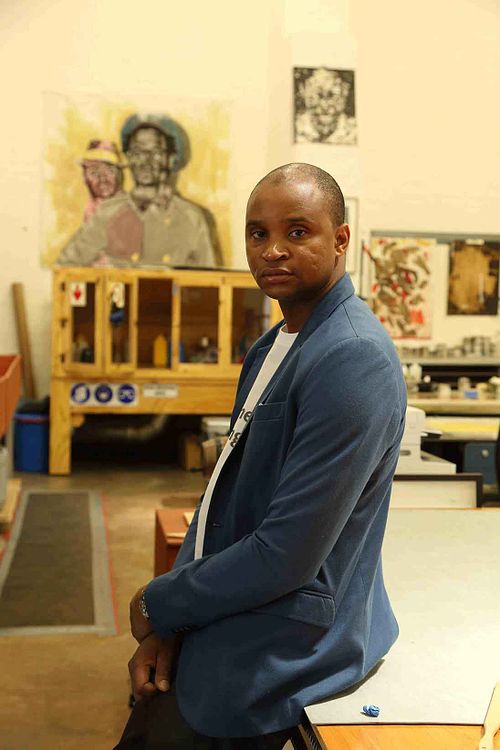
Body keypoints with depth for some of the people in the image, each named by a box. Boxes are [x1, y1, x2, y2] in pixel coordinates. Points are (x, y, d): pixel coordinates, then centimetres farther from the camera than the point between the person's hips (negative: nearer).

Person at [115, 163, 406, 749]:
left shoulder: (352, 360, -25)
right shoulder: (270, 346, 6)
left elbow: (287, 556, -26)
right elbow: (226, 489, 8)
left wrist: (159, 605, -11)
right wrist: (168, 621, -2)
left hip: (281, 647, -8)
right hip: (217, 610, 8)